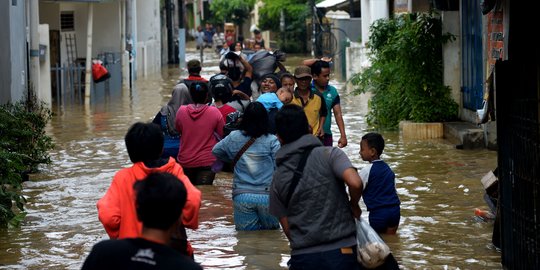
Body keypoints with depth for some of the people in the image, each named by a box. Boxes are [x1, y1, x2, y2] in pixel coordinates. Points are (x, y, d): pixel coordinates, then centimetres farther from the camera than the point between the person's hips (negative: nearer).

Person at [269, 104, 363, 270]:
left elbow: (287, 228, 7)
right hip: (341, 253, -2)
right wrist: (354, 206, 1)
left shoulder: (278, 178, 7)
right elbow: (355, 183, -19)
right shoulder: (329, 154, -3)